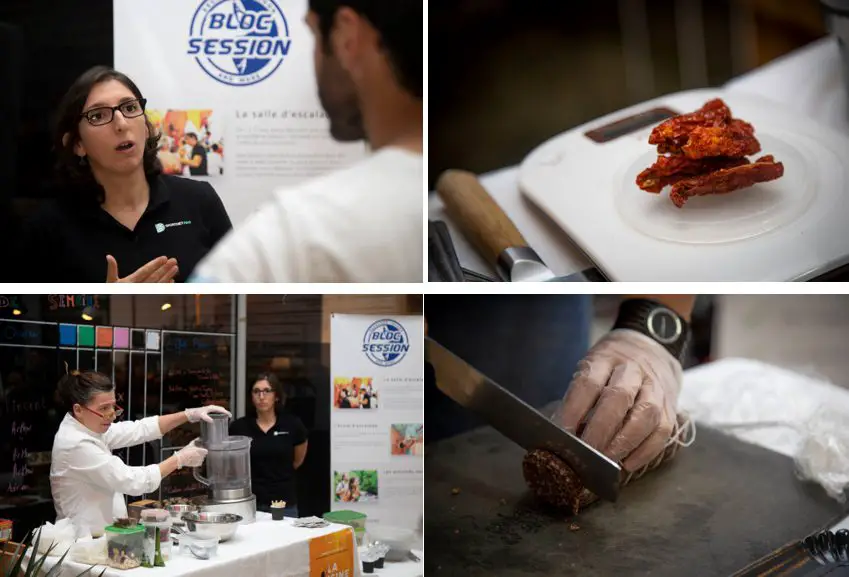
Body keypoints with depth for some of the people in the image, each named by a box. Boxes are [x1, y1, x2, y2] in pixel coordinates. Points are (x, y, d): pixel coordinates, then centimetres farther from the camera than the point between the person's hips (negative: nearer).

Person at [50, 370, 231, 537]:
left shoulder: (89, 428, 6)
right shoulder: (76, 445, -21)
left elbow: (139, 430, 7)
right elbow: (132, 481, -21)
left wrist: (191, 414, -3)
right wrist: (180, 459, -11)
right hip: (85, 542, -9)